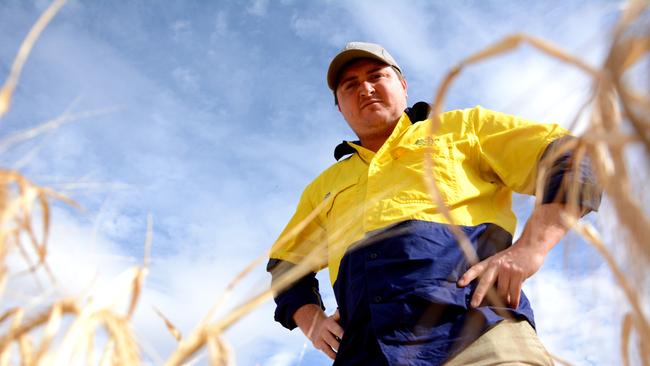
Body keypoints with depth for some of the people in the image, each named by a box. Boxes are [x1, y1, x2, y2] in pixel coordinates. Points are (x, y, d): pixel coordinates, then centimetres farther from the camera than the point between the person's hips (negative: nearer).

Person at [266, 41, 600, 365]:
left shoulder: (462, 127, 21)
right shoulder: (324, 187, 32)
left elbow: (568, 157, 11)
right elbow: (286, 265, 37)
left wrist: (529, 249, -6)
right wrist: (311, 320, 15)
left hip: (476, 328, -2)